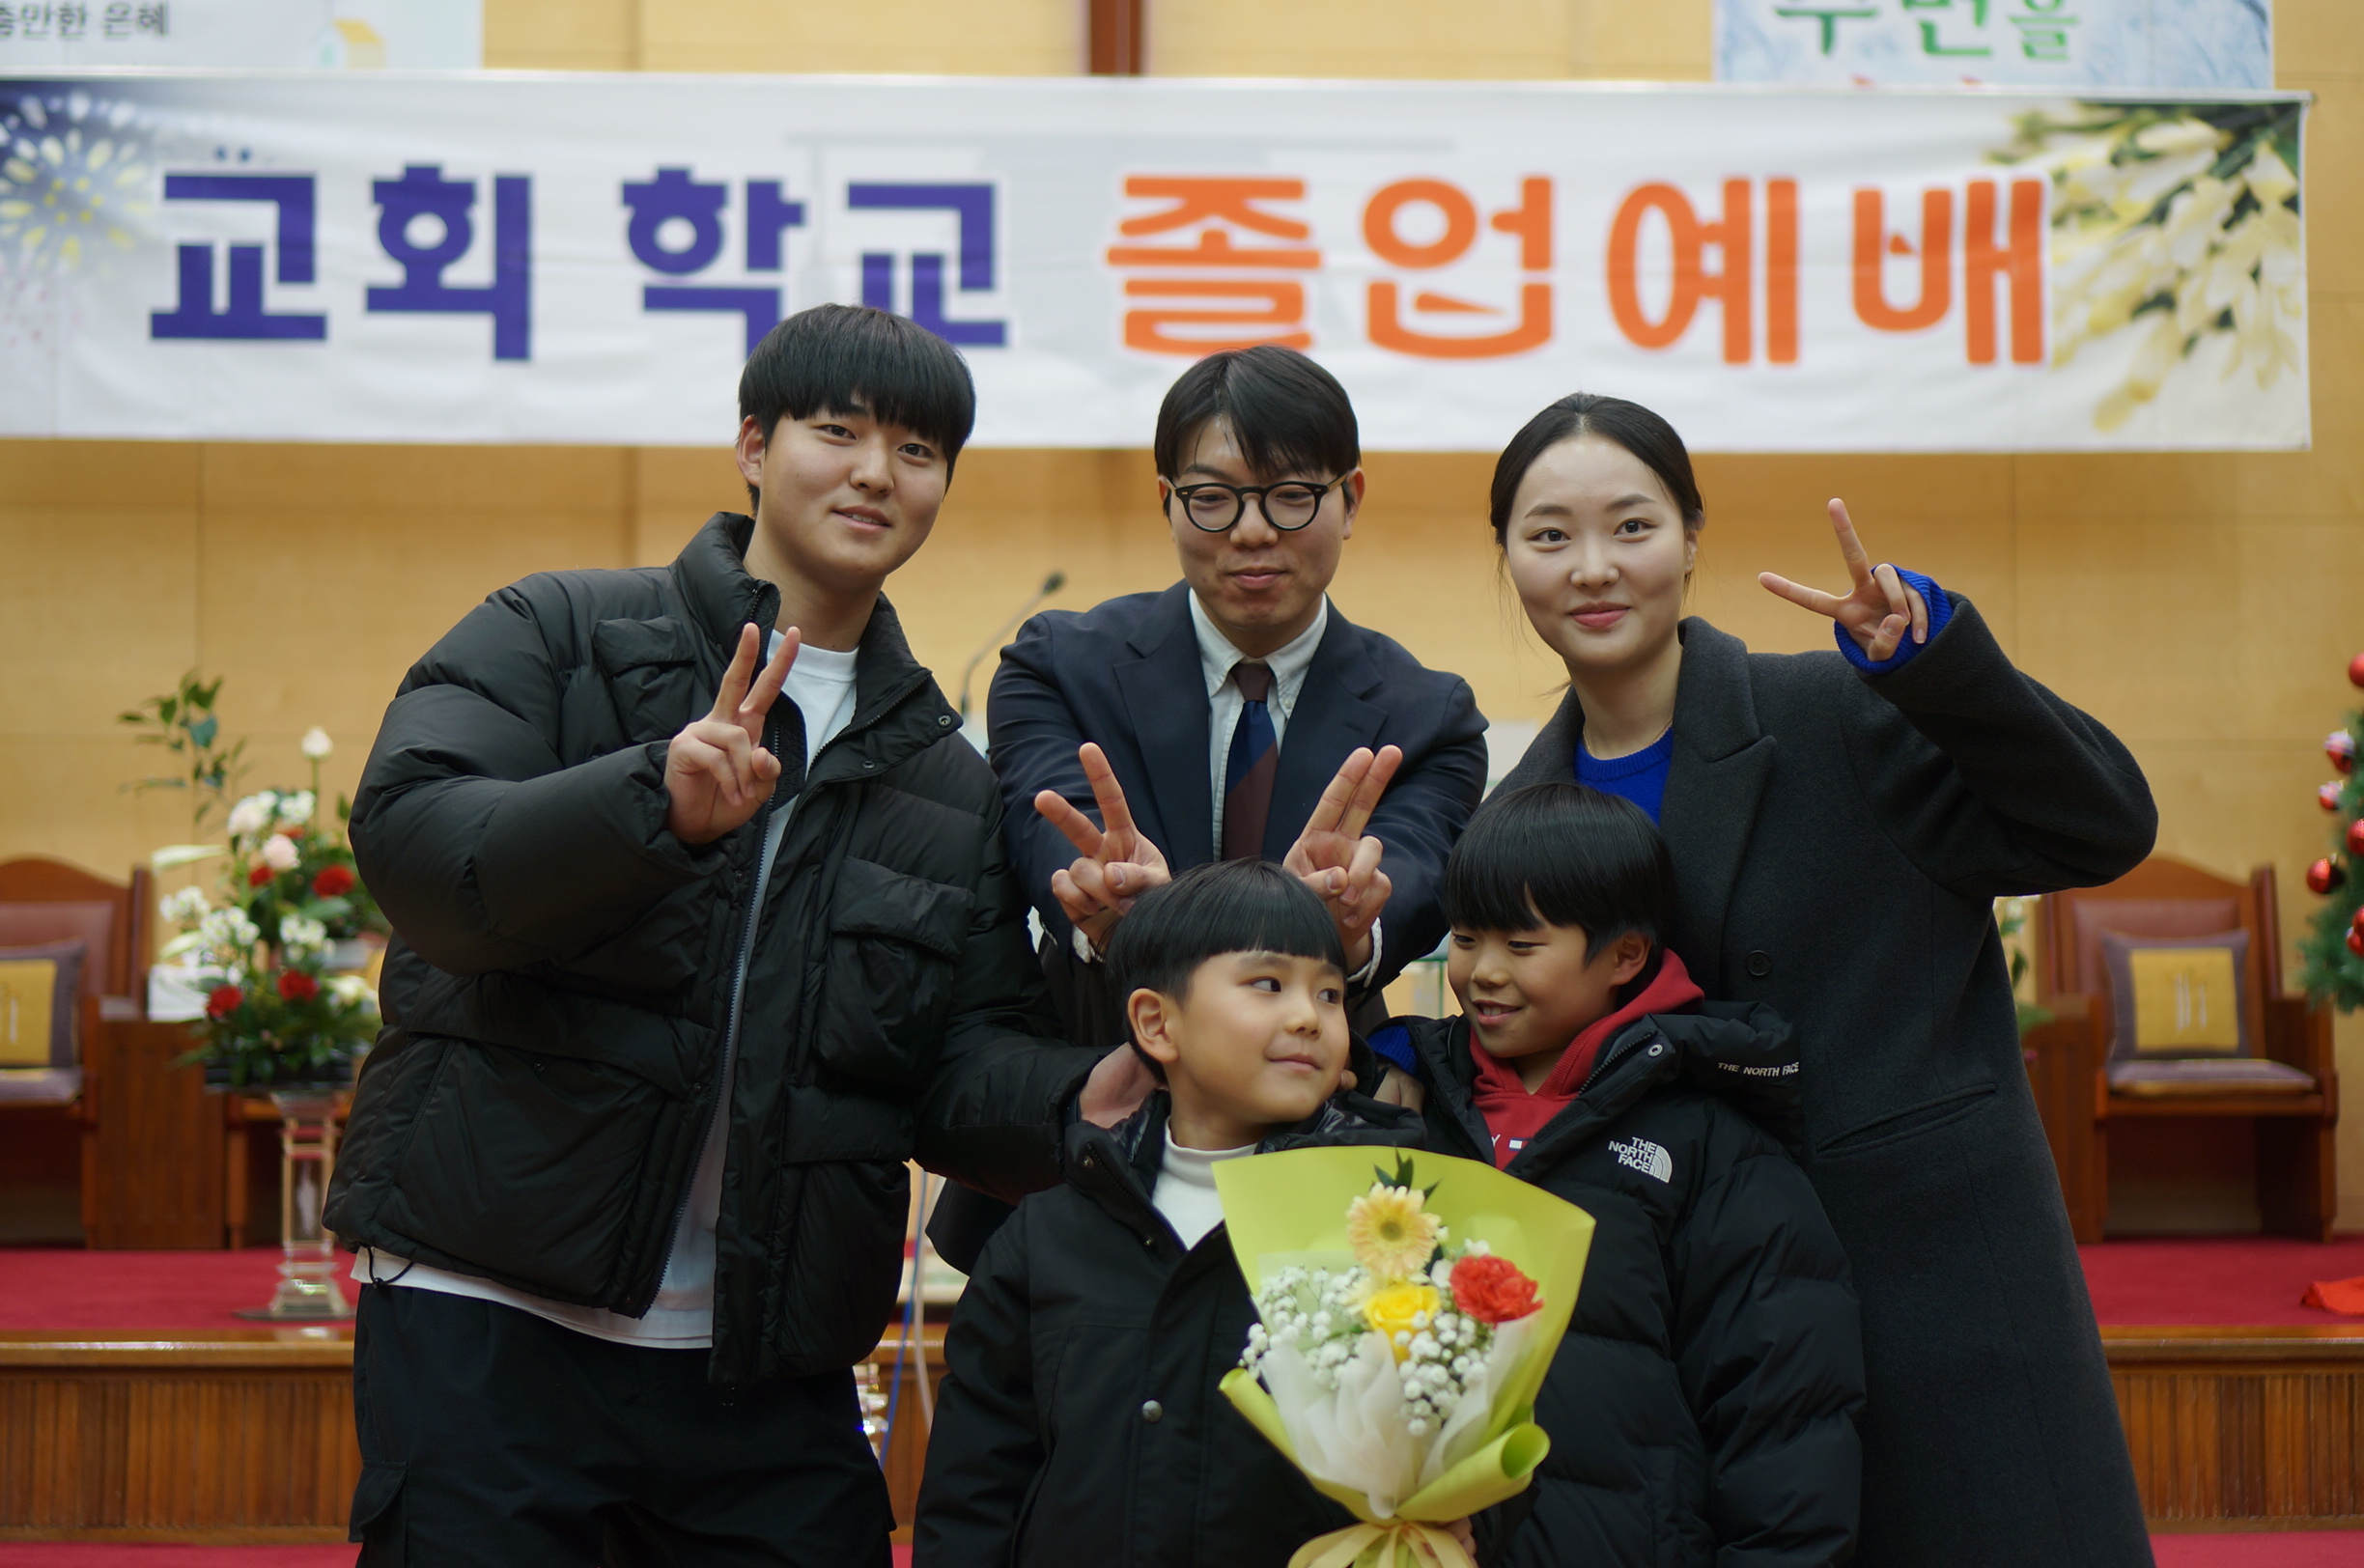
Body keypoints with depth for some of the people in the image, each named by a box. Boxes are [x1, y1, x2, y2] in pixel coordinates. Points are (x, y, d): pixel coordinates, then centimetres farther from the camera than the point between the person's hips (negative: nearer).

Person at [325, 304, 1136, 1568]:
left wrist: (1089, 1103, -14)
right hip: (490, 1320, -4)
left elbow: (968, 1064, 9)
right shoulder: (556, 636, 4)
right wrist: (655, 801, -28)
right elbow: (408, 839, -13)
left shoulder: (949, 786, 16)